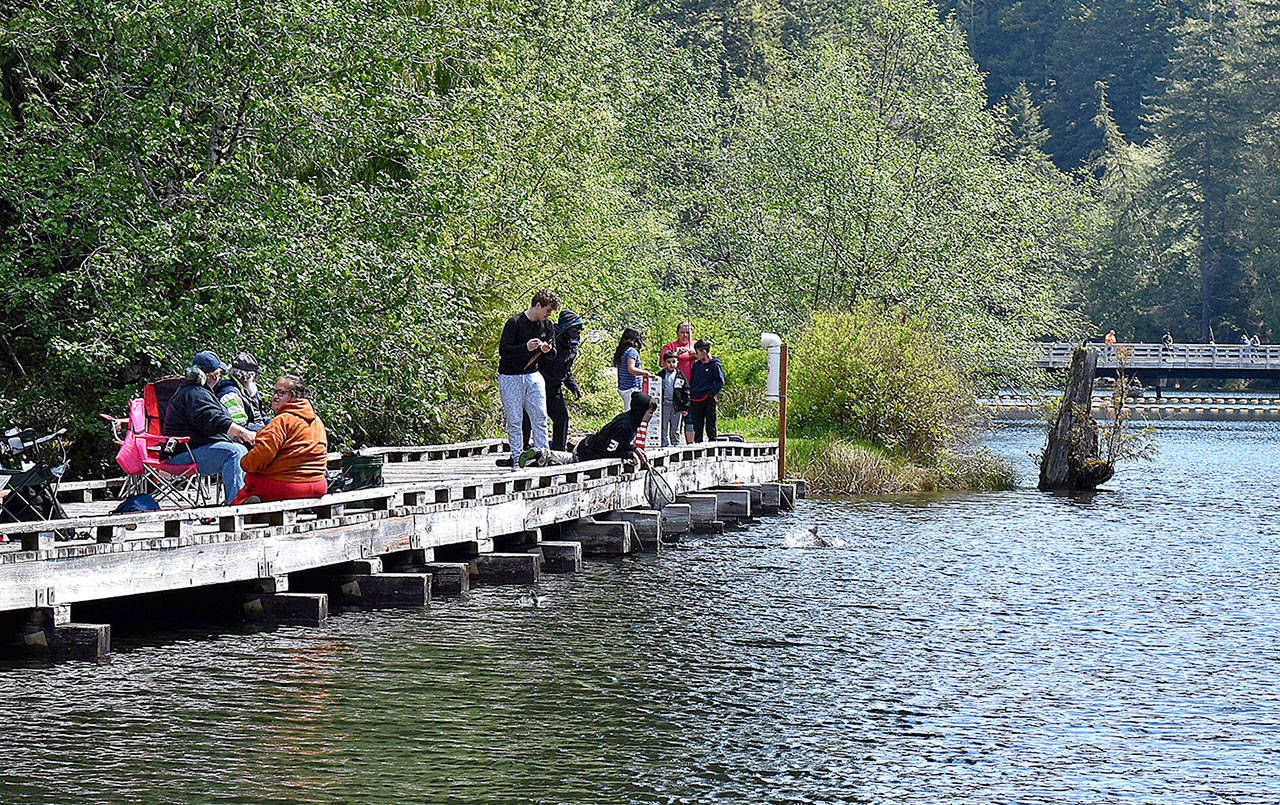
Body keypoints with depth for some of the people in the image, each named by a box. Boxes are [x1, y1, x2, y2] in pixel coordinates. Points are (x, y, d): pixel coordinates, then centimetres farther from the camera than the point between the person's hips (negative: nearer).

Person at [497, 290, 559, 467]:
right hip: (510, 377, -5)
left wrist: (548, 350, -14)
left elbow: (553, 356, 10)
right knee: (514, 420, -3)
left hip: (533, 376, 5)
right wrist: (526, 347, -30)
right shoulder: (514, 323, -12)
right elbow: (503, 350, -17)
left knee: (540, 417, 0)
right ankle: (516, 458, 1)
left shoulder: (547, 326, 7)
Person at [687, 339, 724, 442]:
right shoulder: (696, 364, 12)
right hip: (695, 400, 6)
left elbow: (720, 382, -5)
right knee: (697, 425, 9)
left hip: (709, 400, -6)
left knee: (710, 424, 0)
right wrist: (691, 393, 9)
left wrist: (711, 393, -12)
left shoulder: (715, 365, -6)